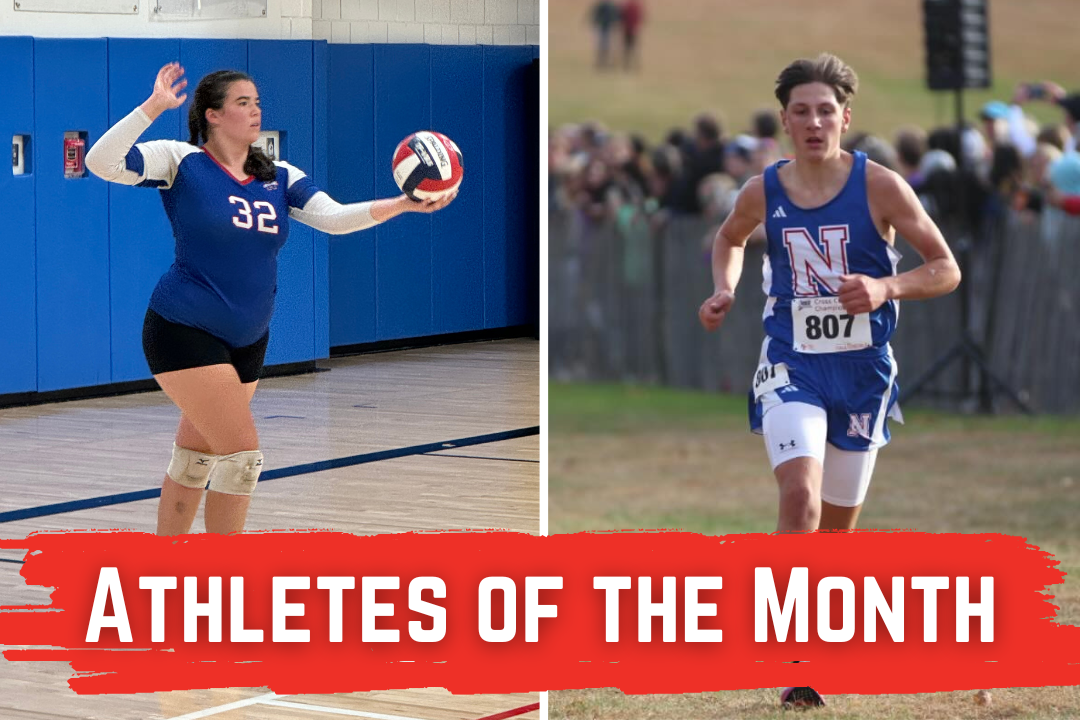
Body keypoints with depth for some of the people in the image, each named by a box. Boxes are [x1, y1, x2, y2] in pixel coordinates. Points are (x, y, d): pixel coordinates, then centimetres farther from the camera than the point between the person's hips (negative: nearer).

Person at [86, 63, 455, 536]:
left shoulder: (280, 178, 5)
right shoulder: (181, 162, -10)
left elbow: (335, 217, -7)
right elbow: (102, 162, -20)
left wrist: (404, 205, -22)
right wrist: (153, 106, -28)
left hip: (247, 340, 6)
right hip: (185, 333, -6)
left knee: (196, 457, 16)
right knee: (243, 452, -13)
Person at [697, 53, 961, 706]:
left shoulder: (880, 186, -10)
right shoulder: (763, 193, -3)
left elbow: (947, 270, -6)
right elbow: (729, 239, 21)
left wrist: (885, 289, -23)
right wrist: (725, 290, 2)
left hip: (863, 369, 0)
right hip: (792, 365, 0)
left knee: (838, 524, 11)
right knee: (800, 494, -23)